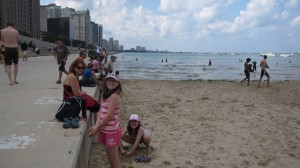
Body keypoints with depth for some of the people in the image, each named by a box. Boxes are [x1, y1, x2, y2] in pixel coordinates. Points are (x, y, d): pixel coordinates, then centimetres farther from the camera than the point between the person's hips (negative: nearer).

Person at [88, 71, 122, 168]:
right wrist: (97, 125, -9)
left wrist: (97, 127, -12)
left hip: (111, 130, -8)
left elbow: (109, 115, -21)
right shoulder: (106, 94, 7)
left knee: (113, 158, 4)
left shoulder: (114, 96, -21)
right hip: (106, 129, 8)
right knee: (110, 156, 22)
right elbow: (101, 111, 4)